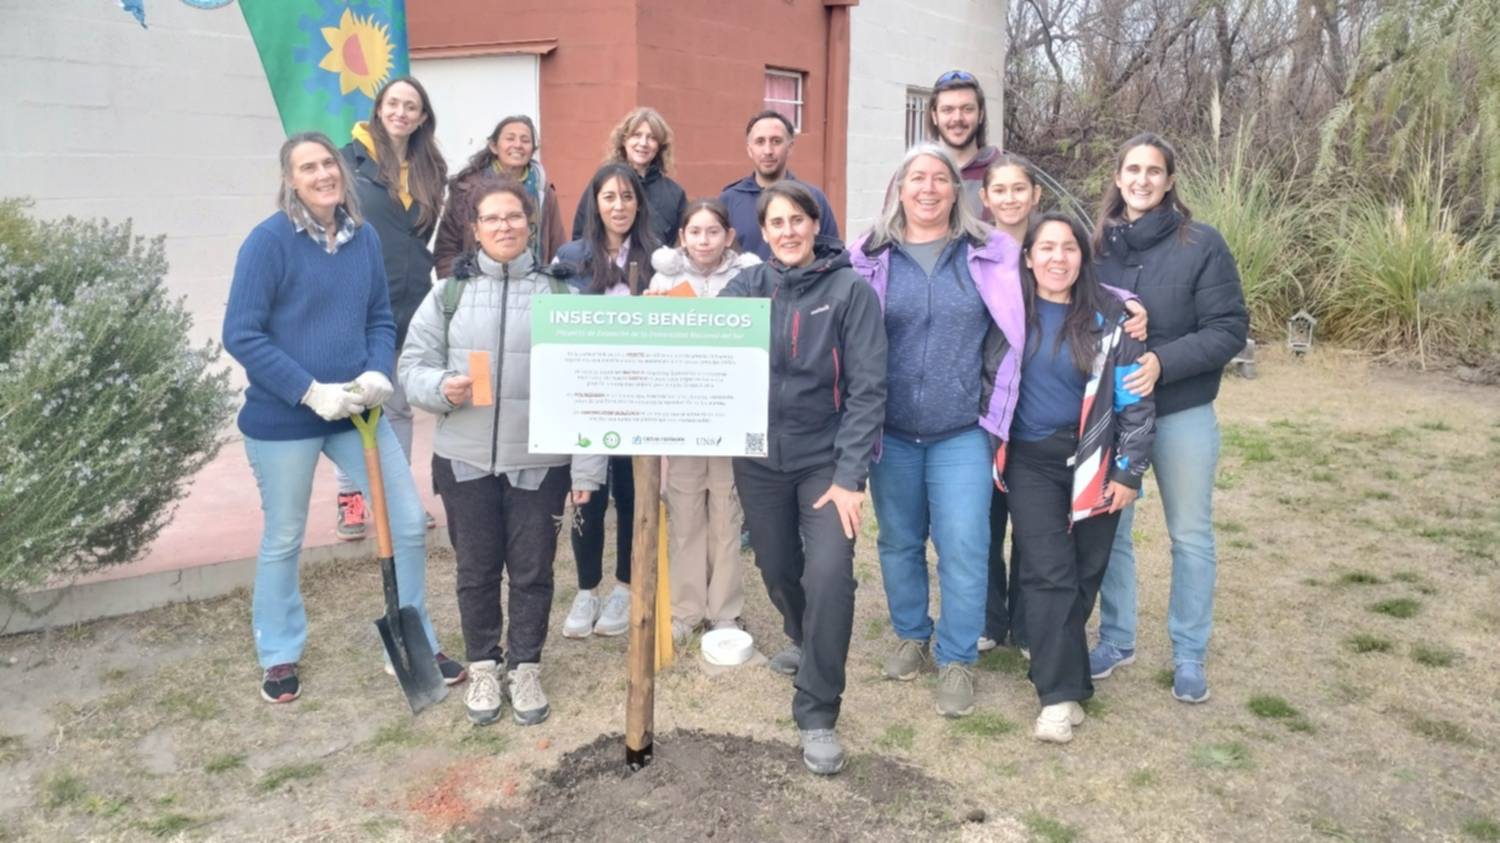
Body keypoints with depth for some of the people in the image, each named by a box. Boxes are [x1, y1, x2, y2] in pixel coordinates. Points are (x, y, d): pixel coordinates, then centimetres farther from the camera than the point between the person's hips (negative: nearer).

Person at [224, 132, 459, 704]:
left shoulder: (364, 236, 2)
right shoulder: (269, 241, -13)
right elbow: (241, 336, -15)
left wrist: (378, 373, -10)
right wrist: (312, 392, -20)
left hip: (356, 411, 5)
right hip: (283, 418, -4)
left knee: (410, 523, 5)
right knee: (283, 539, 12)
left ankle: (417, 643, 25)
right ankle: (280, 656, 34)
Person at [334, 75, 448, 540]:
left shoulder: (430, 169, 9)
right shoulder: (352, 159, -5)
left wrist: (418, 270, 10)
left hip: (410, 300, 5)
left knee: (399, 402, 13)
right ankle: (349, 497, 12)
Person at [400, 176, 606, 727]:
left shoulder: (560, 292, -2)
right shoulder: (450, 292, 3)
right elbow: (413, 363, 7)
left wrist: (586, 467, -7)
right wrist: (442, 387, -17)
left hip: (540, 462, -1)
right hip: (465, 460, 1)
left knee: (533, 571, 10)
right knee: (476, 571, 14)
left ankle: (525, 668, 29)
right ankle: (482, 668, 32)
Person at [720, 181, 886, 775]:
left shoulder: (849, 291, -9)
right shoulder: (747, 286, 1)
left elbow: (867, 387, -12)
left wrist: (851, 476, -17)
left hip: (826, 459, -3)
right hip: (759, 457, 4)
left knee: (829, 575, -17)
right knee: (776, 566, 18)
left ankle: (818, 716, 0)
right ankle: (802, 638, 52)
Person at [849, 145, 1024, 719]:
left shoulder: (989, 254, 1)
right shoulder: (869, 256, 2)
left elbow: (1006, 337, 6)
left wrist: (995, 412, 2)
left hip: (962, 433, -1)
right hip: (890, 431, 1)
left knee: (963, 547, -3)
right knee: (898, 541, 13)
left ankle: (957, 659, 13)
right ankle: (910, 635, 33)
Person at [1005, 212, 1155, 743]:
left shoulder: (1111, 315, -4)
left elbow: (1134, 399, -2)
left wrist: (1129, 472, -4)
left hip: (1092, 463, 0)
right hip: (1031, 463, 0)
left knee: (1085, 573, 6)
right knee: (1049, 573, -7)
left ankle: (1054, 665, 27)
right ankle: (1062, 693, -2)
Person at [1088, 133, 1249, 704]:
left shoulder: (1201, 244, -8)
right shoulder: (1097, 243, 0)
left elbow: (1230, 330, -11)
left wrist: (1163, 361, -23)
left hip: (1182, 413, -2)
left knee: (1190, 535, 9)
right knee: (1109, 530, 12)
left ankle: (1189, 655, 24)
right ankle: (1116, 639, 29)